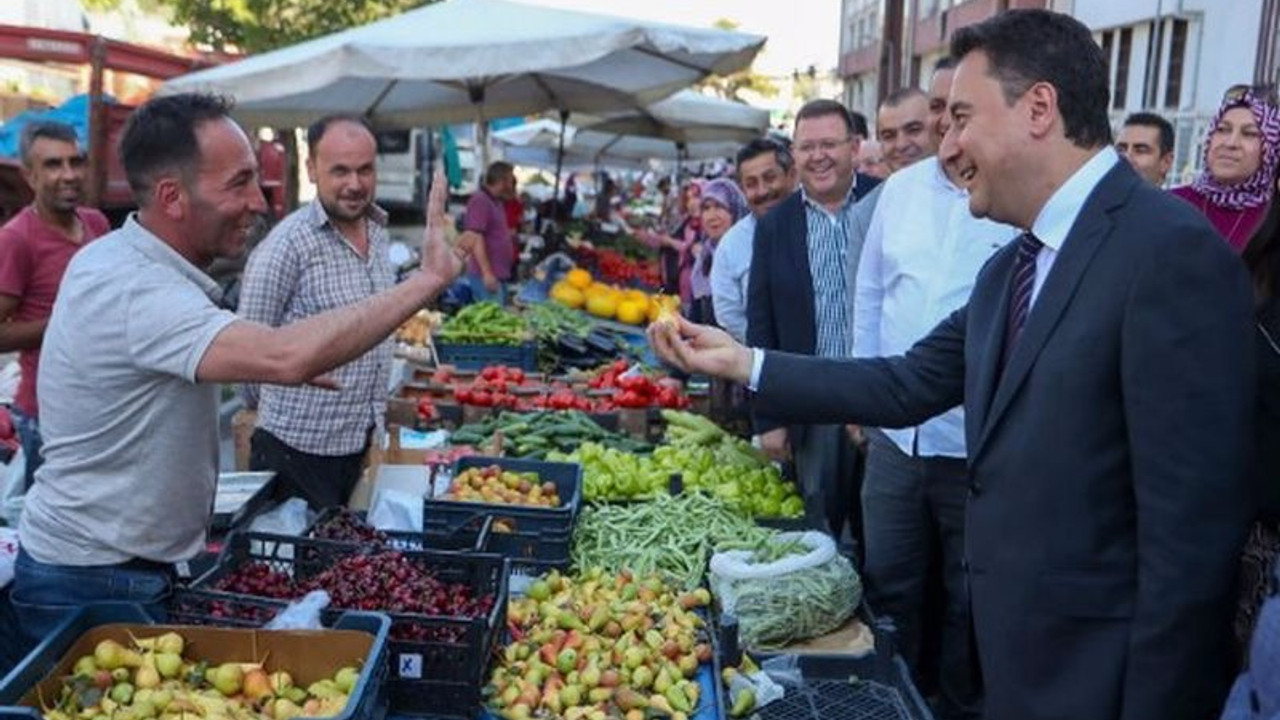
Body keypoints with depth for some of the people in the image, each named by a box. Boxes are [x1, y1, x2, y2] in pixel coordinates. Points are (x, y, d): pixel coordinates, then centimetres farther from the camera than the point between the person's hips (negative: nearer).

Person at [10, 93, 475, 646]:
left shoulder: (127, 262, 3)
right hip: (90, 585, -9)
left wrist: (279, 369, 7)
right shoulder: (132, 289, -29)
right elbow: (288, 356, -43)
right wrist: (430, 279, -36)